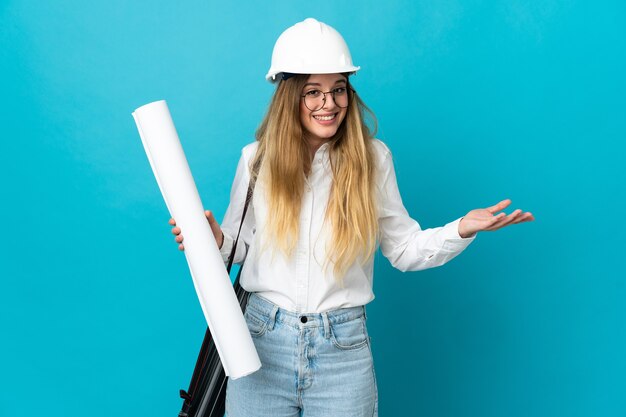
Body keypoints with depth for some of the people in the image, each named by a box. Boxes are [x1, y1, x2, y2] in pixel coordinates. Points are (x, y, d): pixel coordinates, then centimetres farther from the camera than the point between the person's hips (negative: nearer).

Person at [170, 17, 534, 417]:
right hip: (263, 339, 1)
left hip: (343, 350, 0)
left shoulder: (373, 158, -2)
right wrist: (215, 240, -12)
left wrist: (463, 228, -12)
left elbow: (404, 249, 3)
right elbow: (242, 242, 9)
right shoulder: (258, 158, -1)